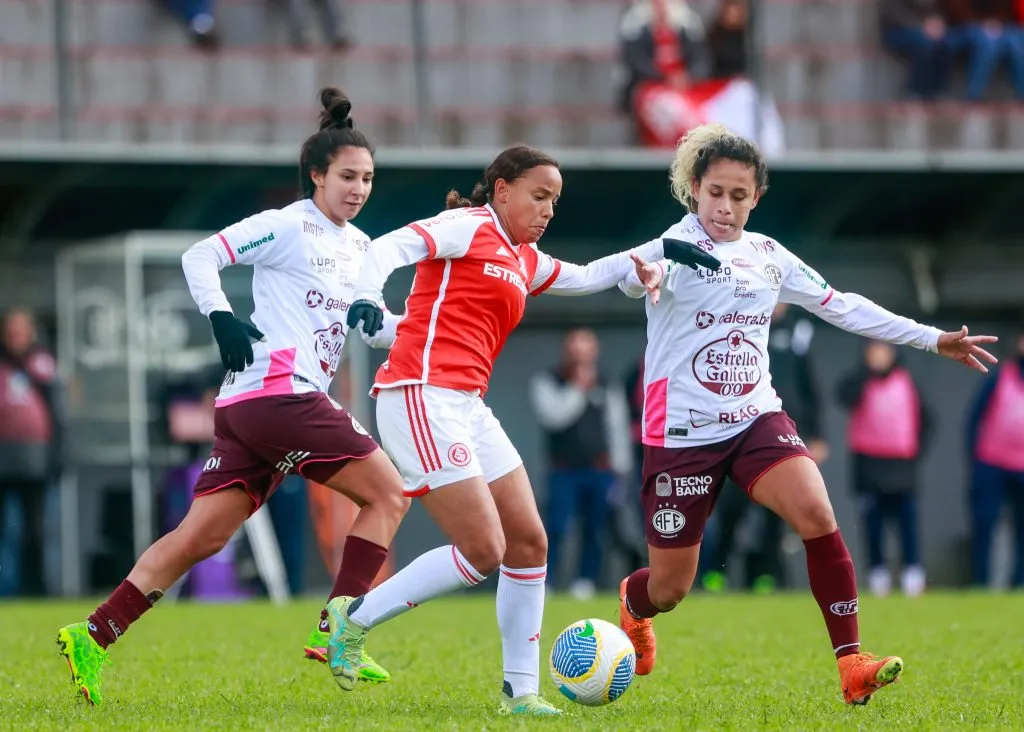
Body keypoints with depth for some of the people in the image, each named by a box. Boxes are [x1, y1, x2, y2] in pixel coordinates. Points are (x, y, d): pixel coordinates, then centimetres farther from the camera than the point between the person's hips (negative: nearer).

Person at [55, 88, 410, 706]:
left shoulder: (359, 247, 21)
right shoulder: (288, 226, -4)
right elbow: (201, 256, -6)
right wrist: (221, 317, -20)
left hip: (247, 411, 8)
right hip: (278, 393, -8)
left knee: (201, 538, 2)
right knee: (390, 495, -5)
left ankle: (93, 638, -1)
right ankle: (334, 633, -8)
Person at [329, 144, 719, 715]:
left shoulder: (525, 261, 22)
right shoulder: (469, 227, -3)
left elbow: (586, 277, 38)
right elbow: (389, 247, -16)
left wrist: (656, 251, 30)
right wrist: (368, 295, -36)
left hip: (467, 410, 9)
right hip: (422, 398, -9)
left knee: (530, 542, 6)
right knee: (483, 552, -14)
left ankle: (521, 691, 13)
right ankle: (356, 617, 0)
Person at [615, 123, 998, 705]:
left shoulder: (768, 255, 8)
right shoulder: (679, 246, -11)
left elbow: (842, 306, 17)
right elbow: (636, 277, -34)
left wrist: (933, 339, 15)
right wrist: (641, 275, -61)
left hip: (756, 418, 4)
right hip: (682, 432, -4)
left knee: (818, 514, -23)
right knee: (670, 587, 4)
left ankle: (853, 666, -20)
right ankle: (632, 603, 43)